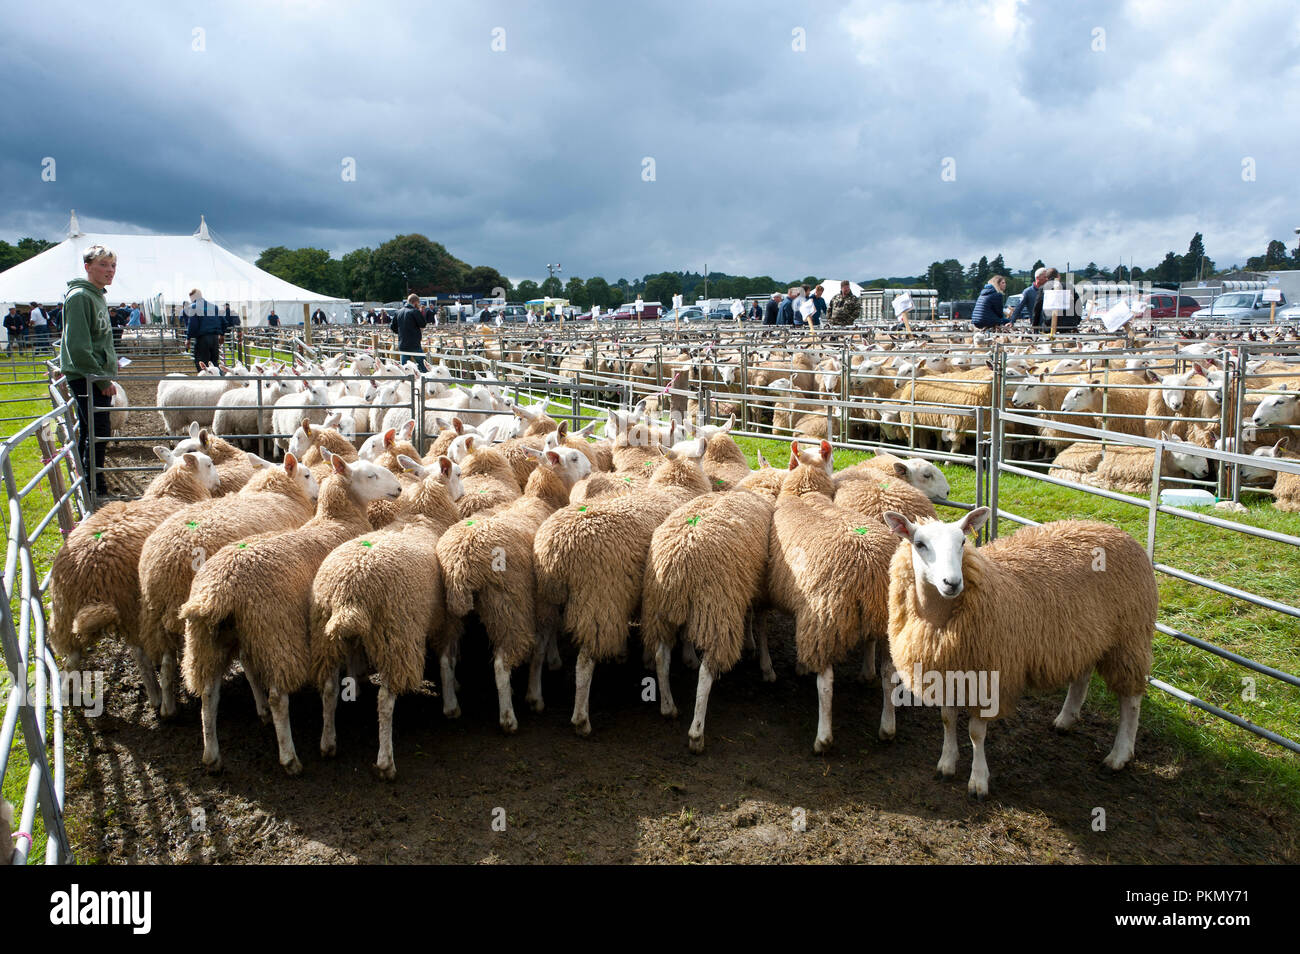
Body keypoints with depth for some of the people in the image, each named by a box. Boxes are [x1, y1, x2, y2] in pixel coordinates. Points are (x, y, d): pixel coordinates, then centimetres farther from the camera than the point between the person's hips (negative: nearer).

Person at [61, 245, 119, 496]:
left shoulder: (98, 296, 15)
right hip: (85, 378, -10)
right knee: (99, 430, -7)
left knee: (90, 432, 14)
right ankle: (95, 488, 0)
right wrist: (102, 379, -19)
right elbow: (78, 347, -21)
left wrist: (111, 361, 18)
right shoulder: (79, 296, -15)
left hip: (98, 376, 10)